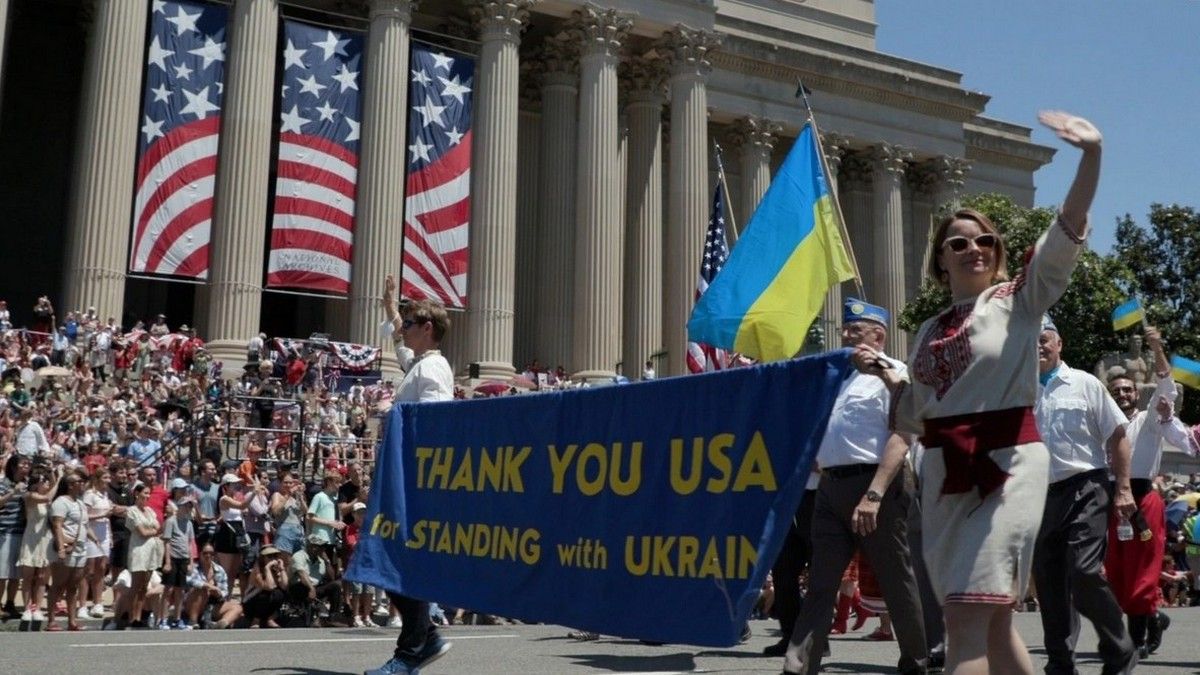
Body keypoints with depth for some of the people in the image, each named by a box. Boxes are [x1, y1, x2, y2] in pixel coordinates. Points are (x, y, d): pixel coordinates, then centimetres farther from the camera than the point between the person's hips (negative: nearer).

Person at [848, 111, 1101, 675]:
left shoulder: (1019, 301, 1)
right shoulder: (930, 330, 15)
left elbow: (1066, 234, -14)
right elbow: (917, 417, 21)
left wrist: (1092, 156, -26)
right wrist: (883, 372, 8)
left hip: (1008, 467, -6)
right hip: (945, 475, 6)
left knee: (968, 614, -13)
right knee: (993, 619, 13)